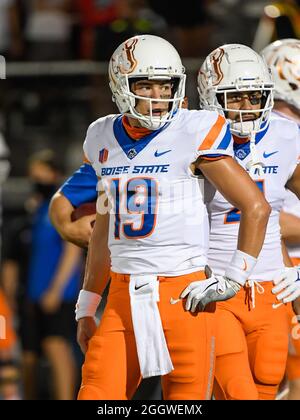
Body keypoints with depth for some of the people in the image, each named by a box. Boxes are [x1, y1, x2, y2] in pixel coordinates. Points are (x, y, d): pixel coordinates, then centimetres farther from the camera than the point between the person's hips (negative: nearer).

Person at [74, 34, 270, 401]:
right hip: (123, 297, 5)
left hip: (183, 297, -5)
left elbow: (256, 208, -4)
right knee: (95, 398, -4)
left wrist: (232, 281, -7)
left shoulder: (193, 133, -6)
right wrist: (86, 308, 22)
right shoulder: (103, 139, 11)